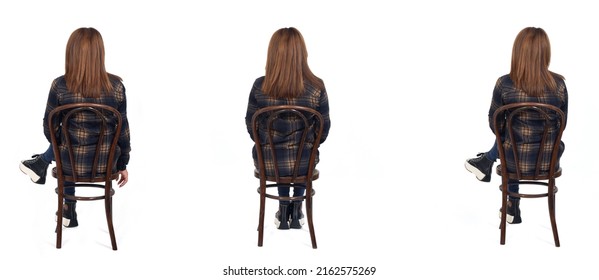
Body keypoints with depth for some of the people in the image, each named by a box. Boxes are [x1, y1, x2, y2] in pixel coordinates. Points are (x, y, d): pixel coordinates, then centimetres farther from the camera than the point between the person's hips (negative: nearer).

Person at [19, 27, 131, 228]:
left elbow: (50, 131, -4)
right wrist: (123, 165, 10)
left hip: (73, 161, -1)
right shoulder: (116, 86, -15)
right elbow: (123, 129, -5)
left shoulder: (60, 86, -15)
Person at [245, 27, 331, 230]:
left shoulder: (260, 87, -15)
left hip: (267, 163, 0)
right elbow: (323, 131, -4)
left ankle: (284, 209, 41)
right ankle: (296, 210, 42)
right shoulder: (317, 87, -16)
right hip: (304, 163, 0)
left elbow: (251, 128, -2)